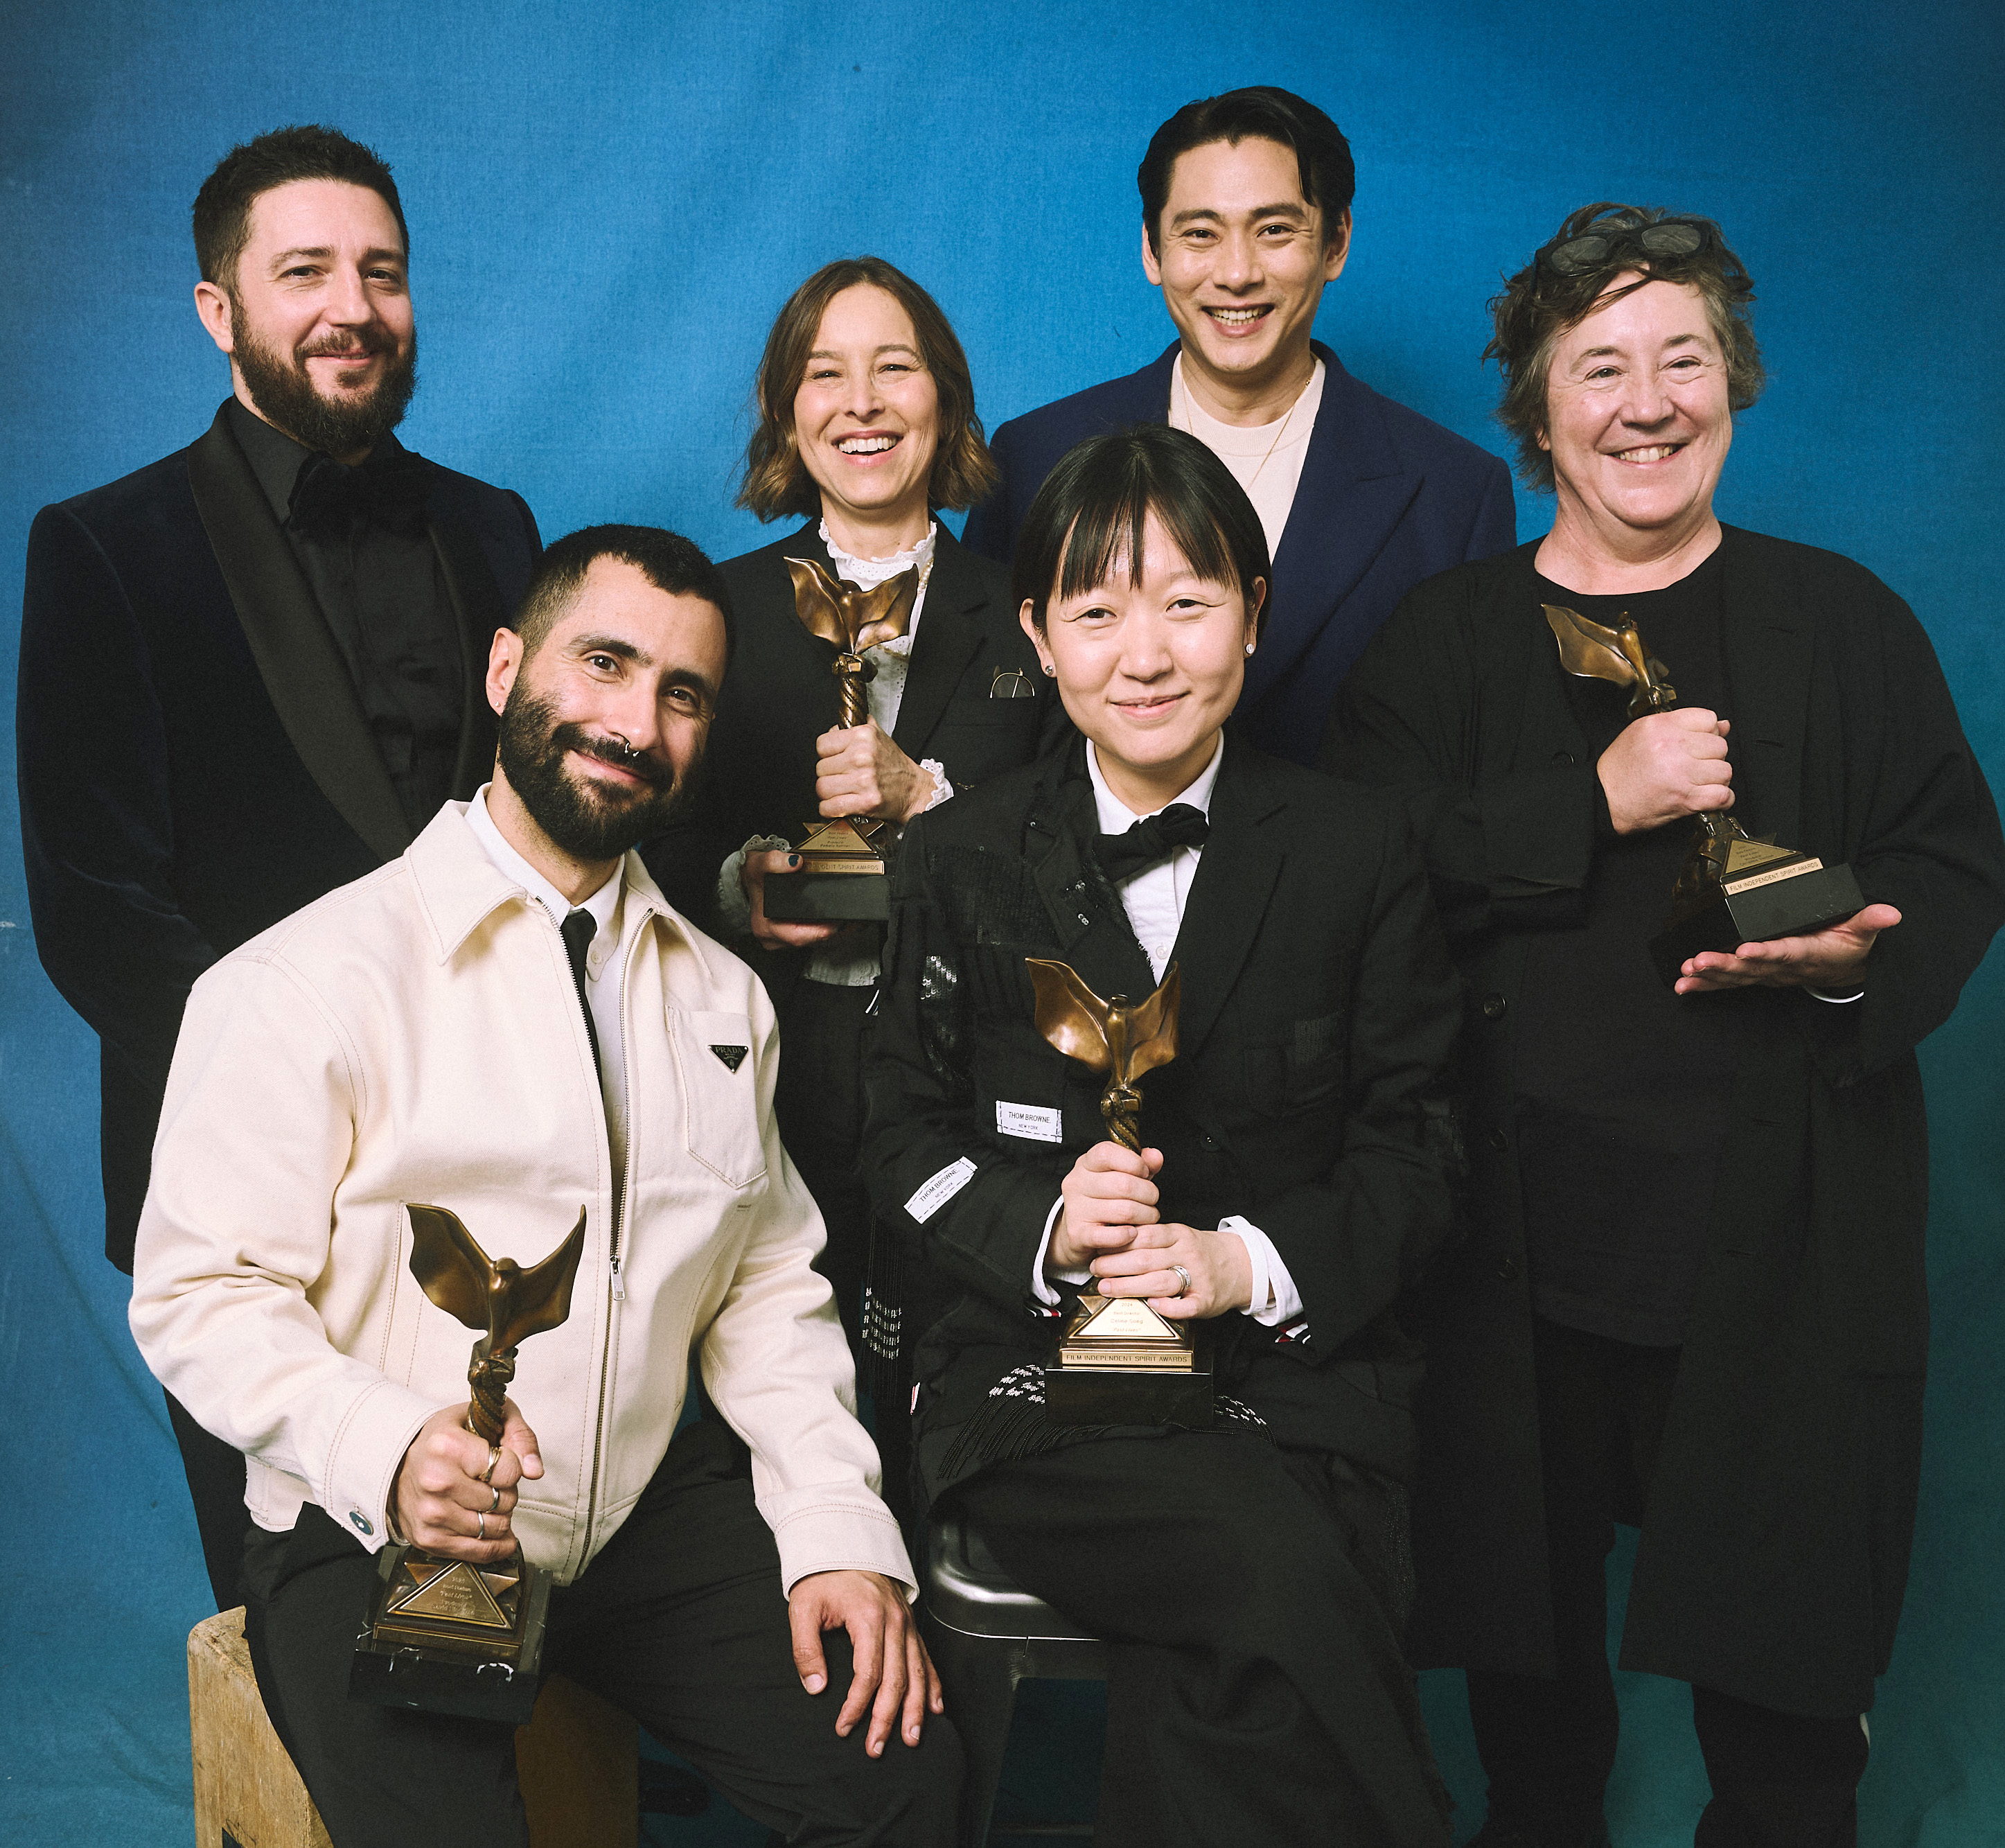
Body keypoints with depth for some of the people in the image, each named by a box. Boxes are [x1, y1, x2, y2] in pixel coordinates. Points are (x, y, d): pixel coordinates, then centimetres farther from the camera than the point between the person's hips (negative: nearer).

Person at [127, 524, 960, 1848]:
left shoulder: (724, 1000, 12)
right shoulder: (311, 982, -7)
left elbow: (769, 1288, 11)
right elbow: (201, 1292, -9)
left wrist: (840, 1531, -2)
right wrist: (386, 1451, -27)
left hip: (651, 1514, 5)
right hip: (381, 1539, -4)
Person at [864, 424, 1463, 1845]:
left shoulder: (1358, 850, 7)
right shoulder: (960, 860, 8)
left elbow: (1415, 1151, 5)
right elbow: (910, 1146, 8)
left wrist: (1250, 1260, -12)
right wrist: (1043, 1232, -13)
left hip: (1296, 1369, 1)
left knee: (1232, 1685, -28)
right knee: (1288, 1582, -28)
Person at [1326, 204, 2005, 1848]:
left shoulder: (1842, 621, 9)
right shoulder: (1449, 635, 8)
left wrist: (1849, 957, -14)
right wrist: (1595, 803, -15)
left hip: (1782, 1226, 0)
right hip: (1522, 1221, 1)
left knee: (1782, 1692, 3)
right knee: (1530, 1652, 11)